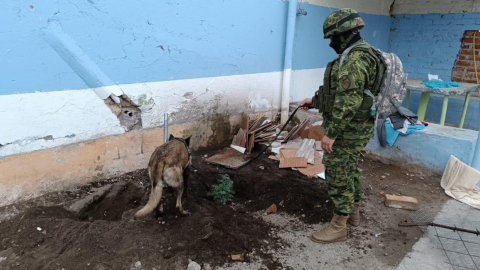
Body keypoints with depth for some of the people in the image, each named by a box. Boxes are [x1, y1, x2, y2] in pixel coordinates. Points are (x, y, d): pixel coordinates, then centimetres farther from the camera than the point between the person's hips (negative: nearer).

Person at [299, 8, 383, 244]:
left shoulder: (353, 59, -22)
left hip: (346, 130, -10)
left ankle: (338, 227, 11)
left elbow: (348, 102, -28)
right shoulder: (359, 55, 13)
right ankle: (353, 211, 38)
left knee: (337, 174, -1)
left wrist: (331, 133, -25)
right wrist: (314, 101, 17)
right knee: (350, 169, 22)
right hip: (357, 128, 10)